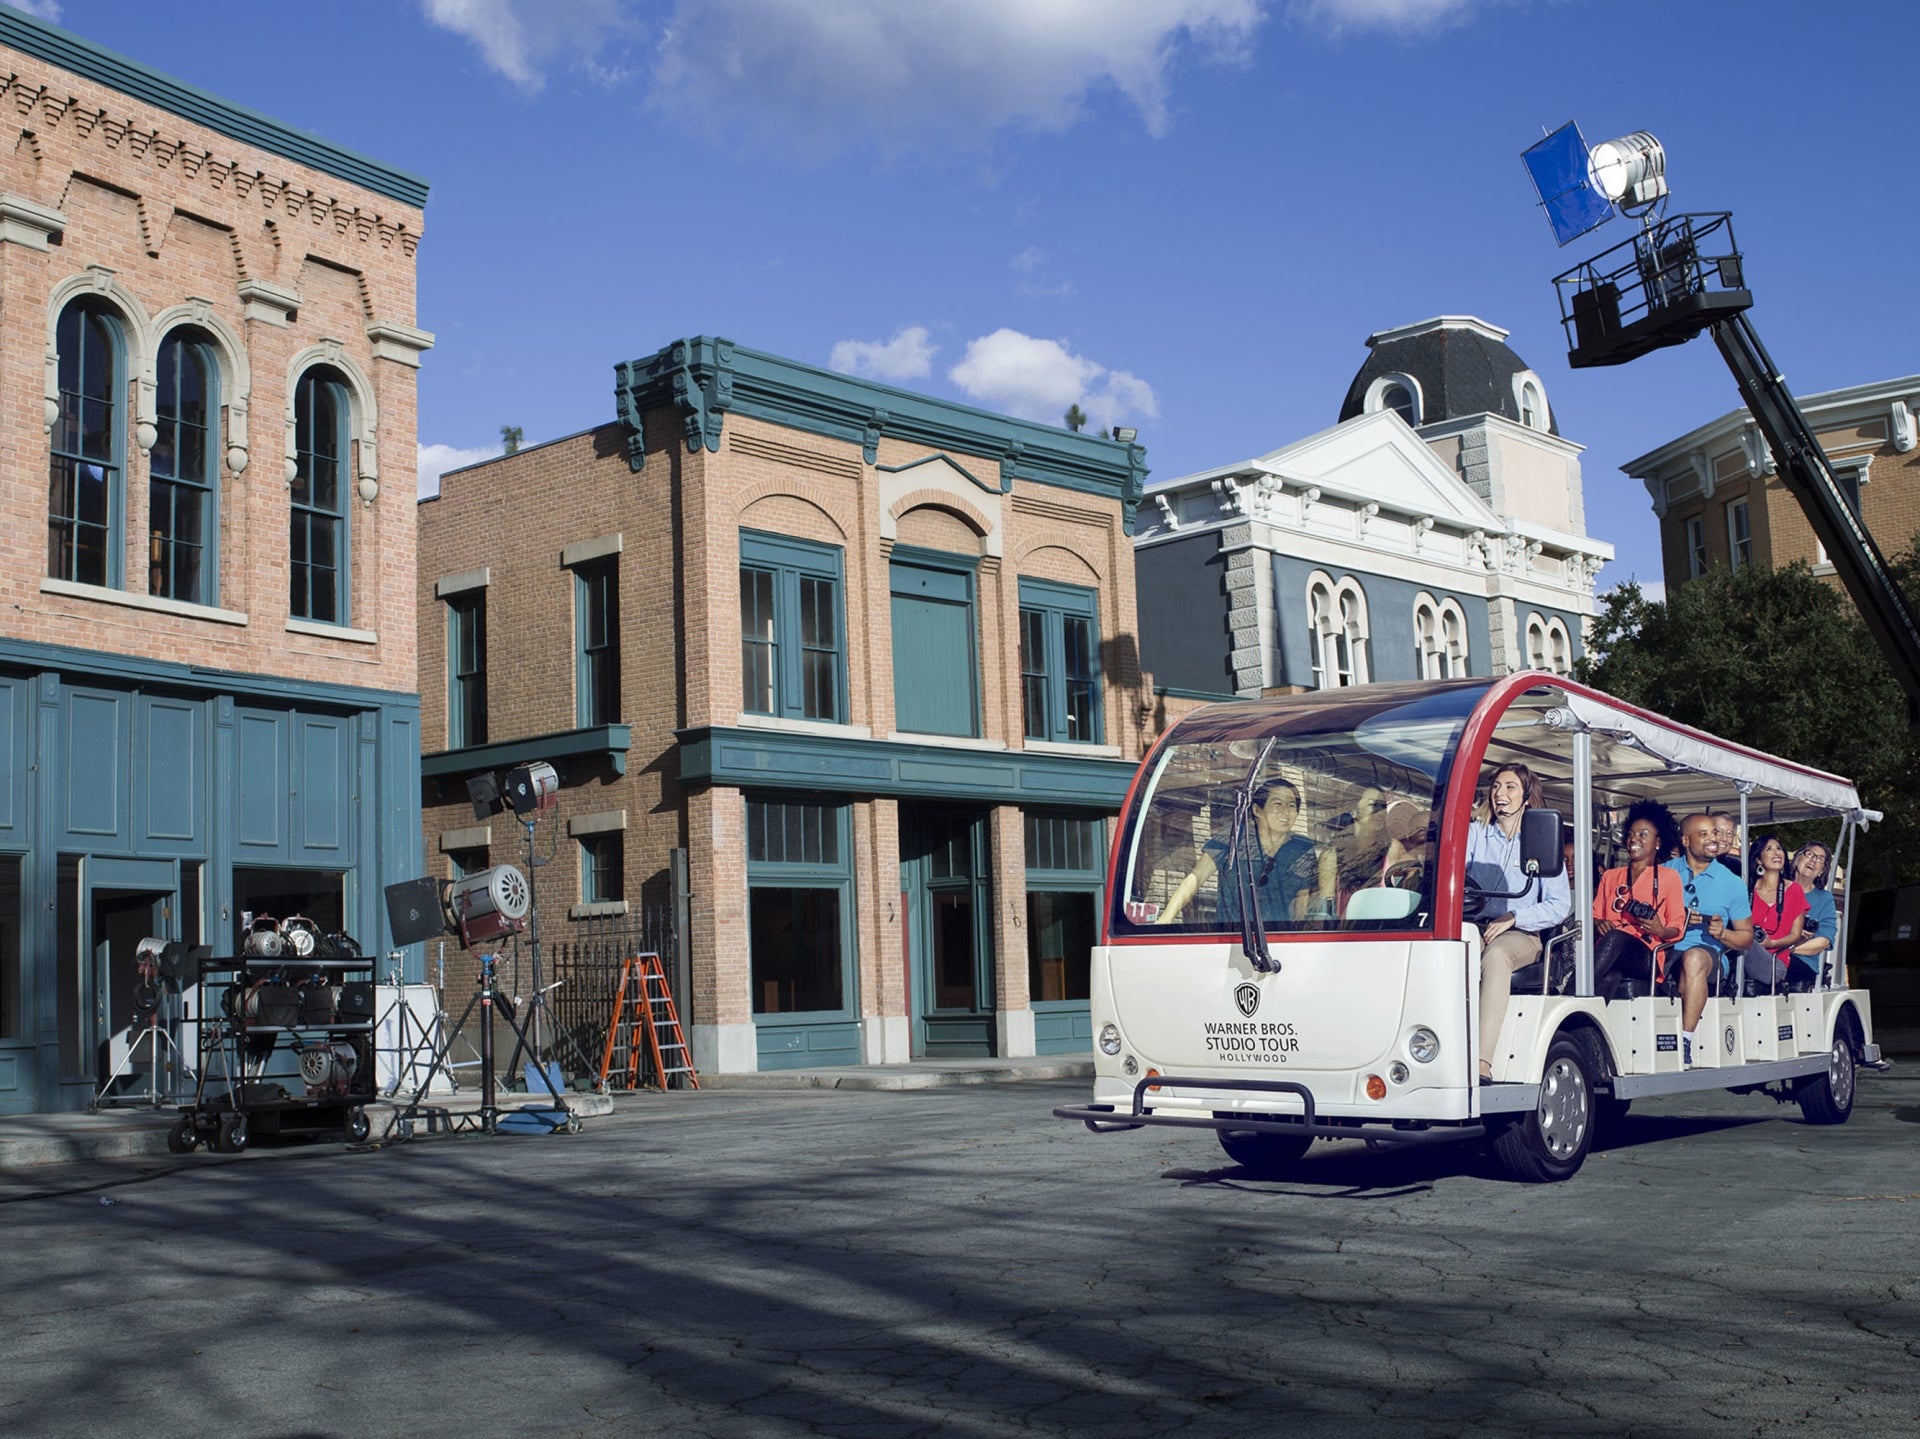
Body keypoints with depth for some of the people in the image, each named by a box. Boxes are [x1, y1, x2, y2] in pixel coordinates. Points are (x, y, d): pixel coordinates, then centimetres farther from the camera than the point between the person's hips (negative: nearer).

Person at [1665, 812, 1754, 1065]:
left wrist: (1722, 933, -7)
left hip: (1707, 951, -1)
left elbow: (1746, 937, 14)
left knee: (1694, 958, -39)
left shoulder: (1731, 883, 12)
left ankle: (1685, 1041, -38)